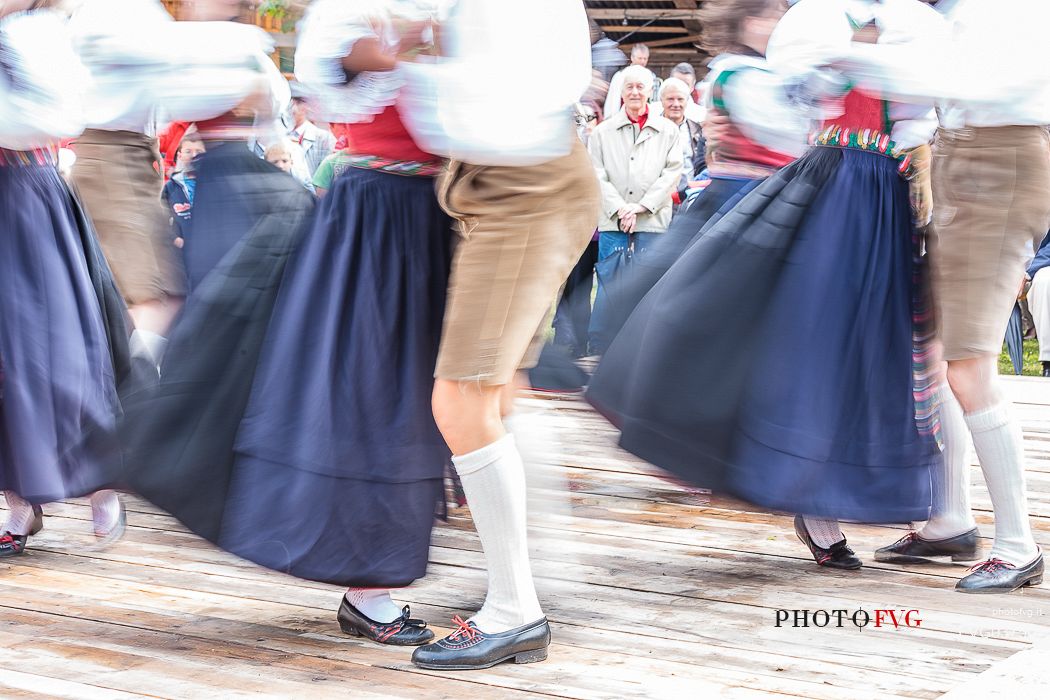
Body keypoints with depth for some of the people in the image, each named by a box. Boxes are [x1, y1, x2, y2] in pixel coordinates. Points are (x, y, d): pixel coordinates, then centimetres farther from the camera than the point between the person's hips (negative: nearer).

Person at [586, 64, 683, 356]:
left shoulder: (668, 131, 8)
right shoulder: (603, 132, 8)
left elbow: (672, 173, 1)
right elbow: (597, 175, 2)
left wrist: (640, 206, -8)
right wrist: (619, 209, -10)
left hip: (652, 220, 0)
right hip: (613, 221, 0)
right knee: (608, 285, -4)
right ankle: (598, 351, 2)